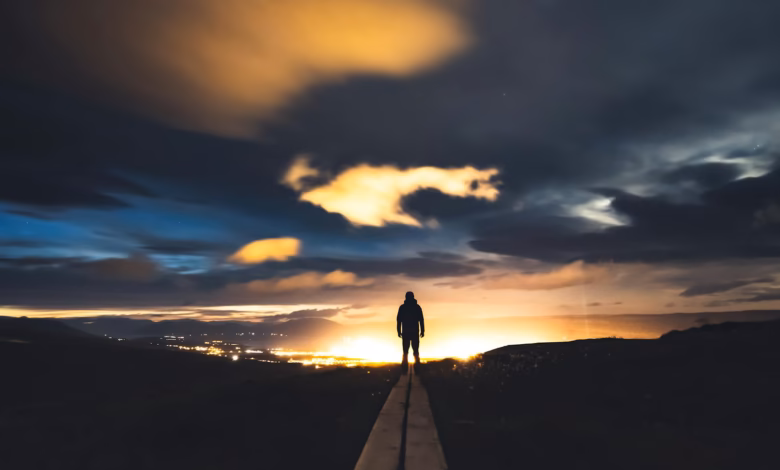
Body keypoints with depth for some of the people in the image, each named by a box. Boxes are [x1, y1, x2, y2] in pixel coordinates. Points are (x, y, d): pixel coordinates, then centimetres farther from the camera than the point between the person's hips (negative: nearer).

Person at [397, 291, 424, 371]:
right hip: (415, 332, 0)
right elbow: (421, 320, -2)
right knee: (416, 351, 5)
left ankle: (405, 369, -1)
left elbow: (398, 320, -1)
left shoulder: (402, 307, 4)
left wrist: (399, 331, 2)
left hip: (405, 332, 0)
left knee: (405, 351, 6)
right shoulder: (417, 306, 4)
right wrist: (422, 331, 0)